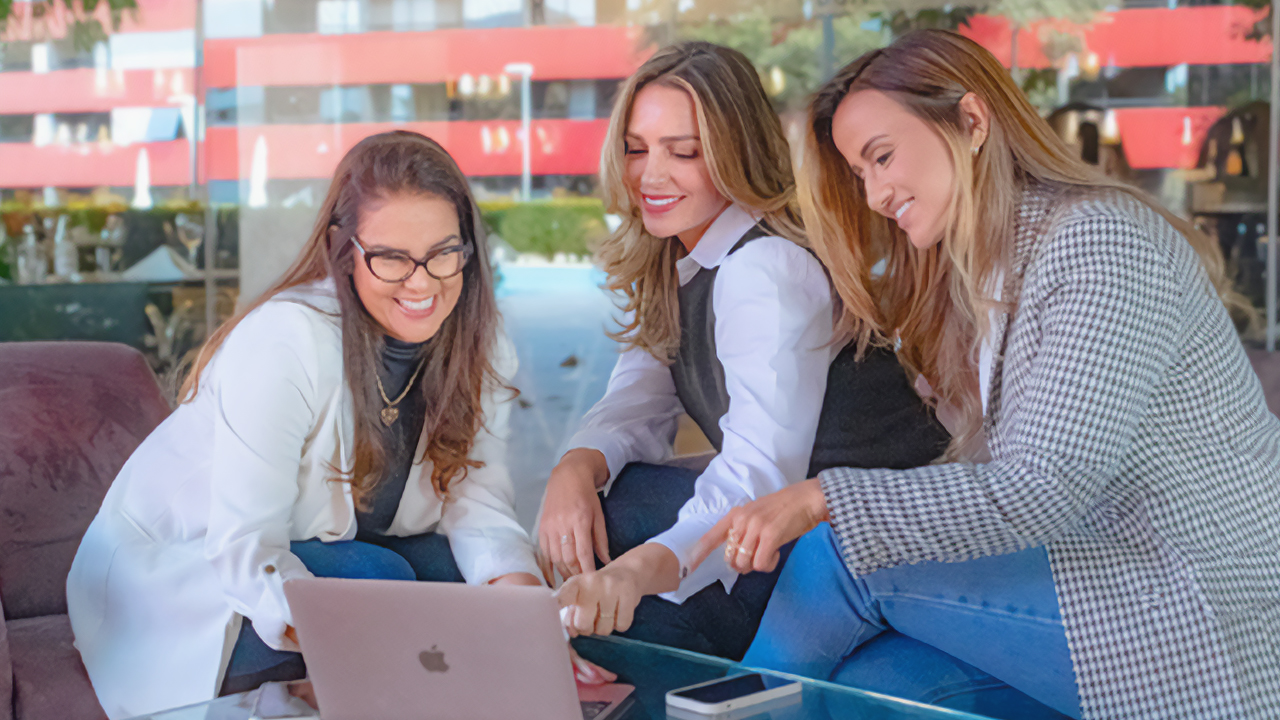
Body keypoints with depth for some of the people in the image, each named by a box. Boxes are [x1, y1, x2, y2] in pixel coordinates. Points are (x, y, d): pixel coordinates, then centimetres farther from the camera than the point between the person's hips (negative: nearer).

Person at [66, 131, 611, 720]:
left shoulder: (477, 343, -9)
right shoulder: (282, 341, -29)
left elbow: (477, 503, -13)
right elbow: (244, 547, -32)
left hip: (323, 552, 6)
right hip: (171, 576, -6)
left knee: (494, 579, -17)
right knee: (377, 579, -29)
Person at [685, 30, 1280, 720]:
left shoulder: (1100, 241, -16)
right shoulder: (984, 275, 13)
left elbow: (1044, 490, -23)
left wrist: (824, 500, -24)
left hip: (1205, 619, -8)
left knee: (840, 558, -14)